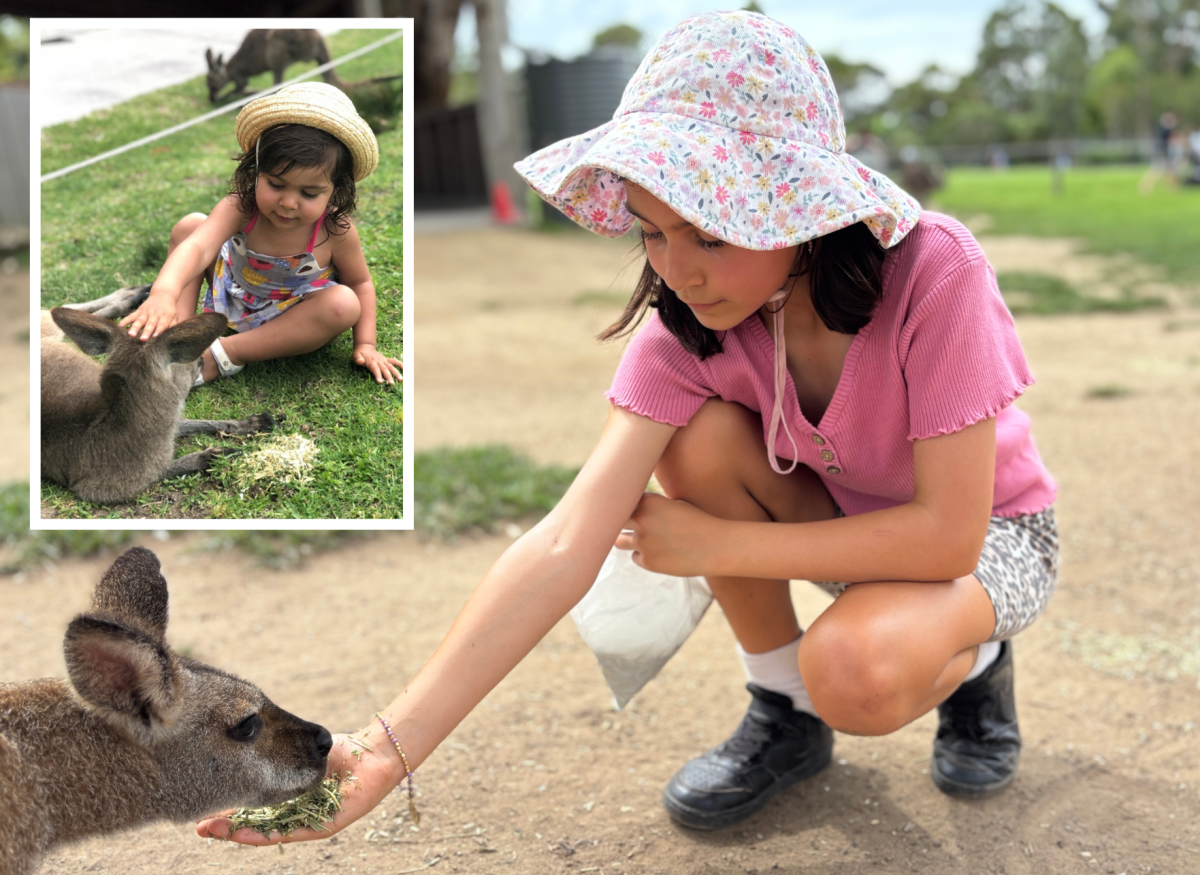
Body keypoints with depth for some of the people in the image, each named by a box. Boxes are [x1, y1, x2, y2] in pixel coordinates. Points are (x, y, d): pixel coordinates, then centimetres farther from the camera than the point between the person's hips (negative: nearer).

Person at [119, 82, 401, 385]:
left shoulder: (336, 232, -25)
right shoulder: (240, 208, -27)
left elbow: (360, 283, -8)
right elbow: (197, 247, -44)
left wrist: (365, 344, -17)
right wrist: (164, 294, -63)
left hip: (289, 319, -1)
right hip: (230, 299, 1)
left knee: (344, 304, -33)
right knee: (189, 226, -13)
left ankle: (222, 355, -31)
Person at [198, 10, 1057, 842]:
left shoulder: (934, 274, -32)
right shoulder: (689, 323, -21)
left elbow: (947, 532, -31)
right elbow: (564, 545, -30)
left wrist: (718, 543, -27)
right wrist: (390, 747, -39)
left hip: (987, 533, -4)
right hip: (842, 522, 4)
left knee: (856, 673, -36)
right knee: (701, 436, -26)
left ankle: (972, 661, 3)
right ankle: (784, 713, -3)